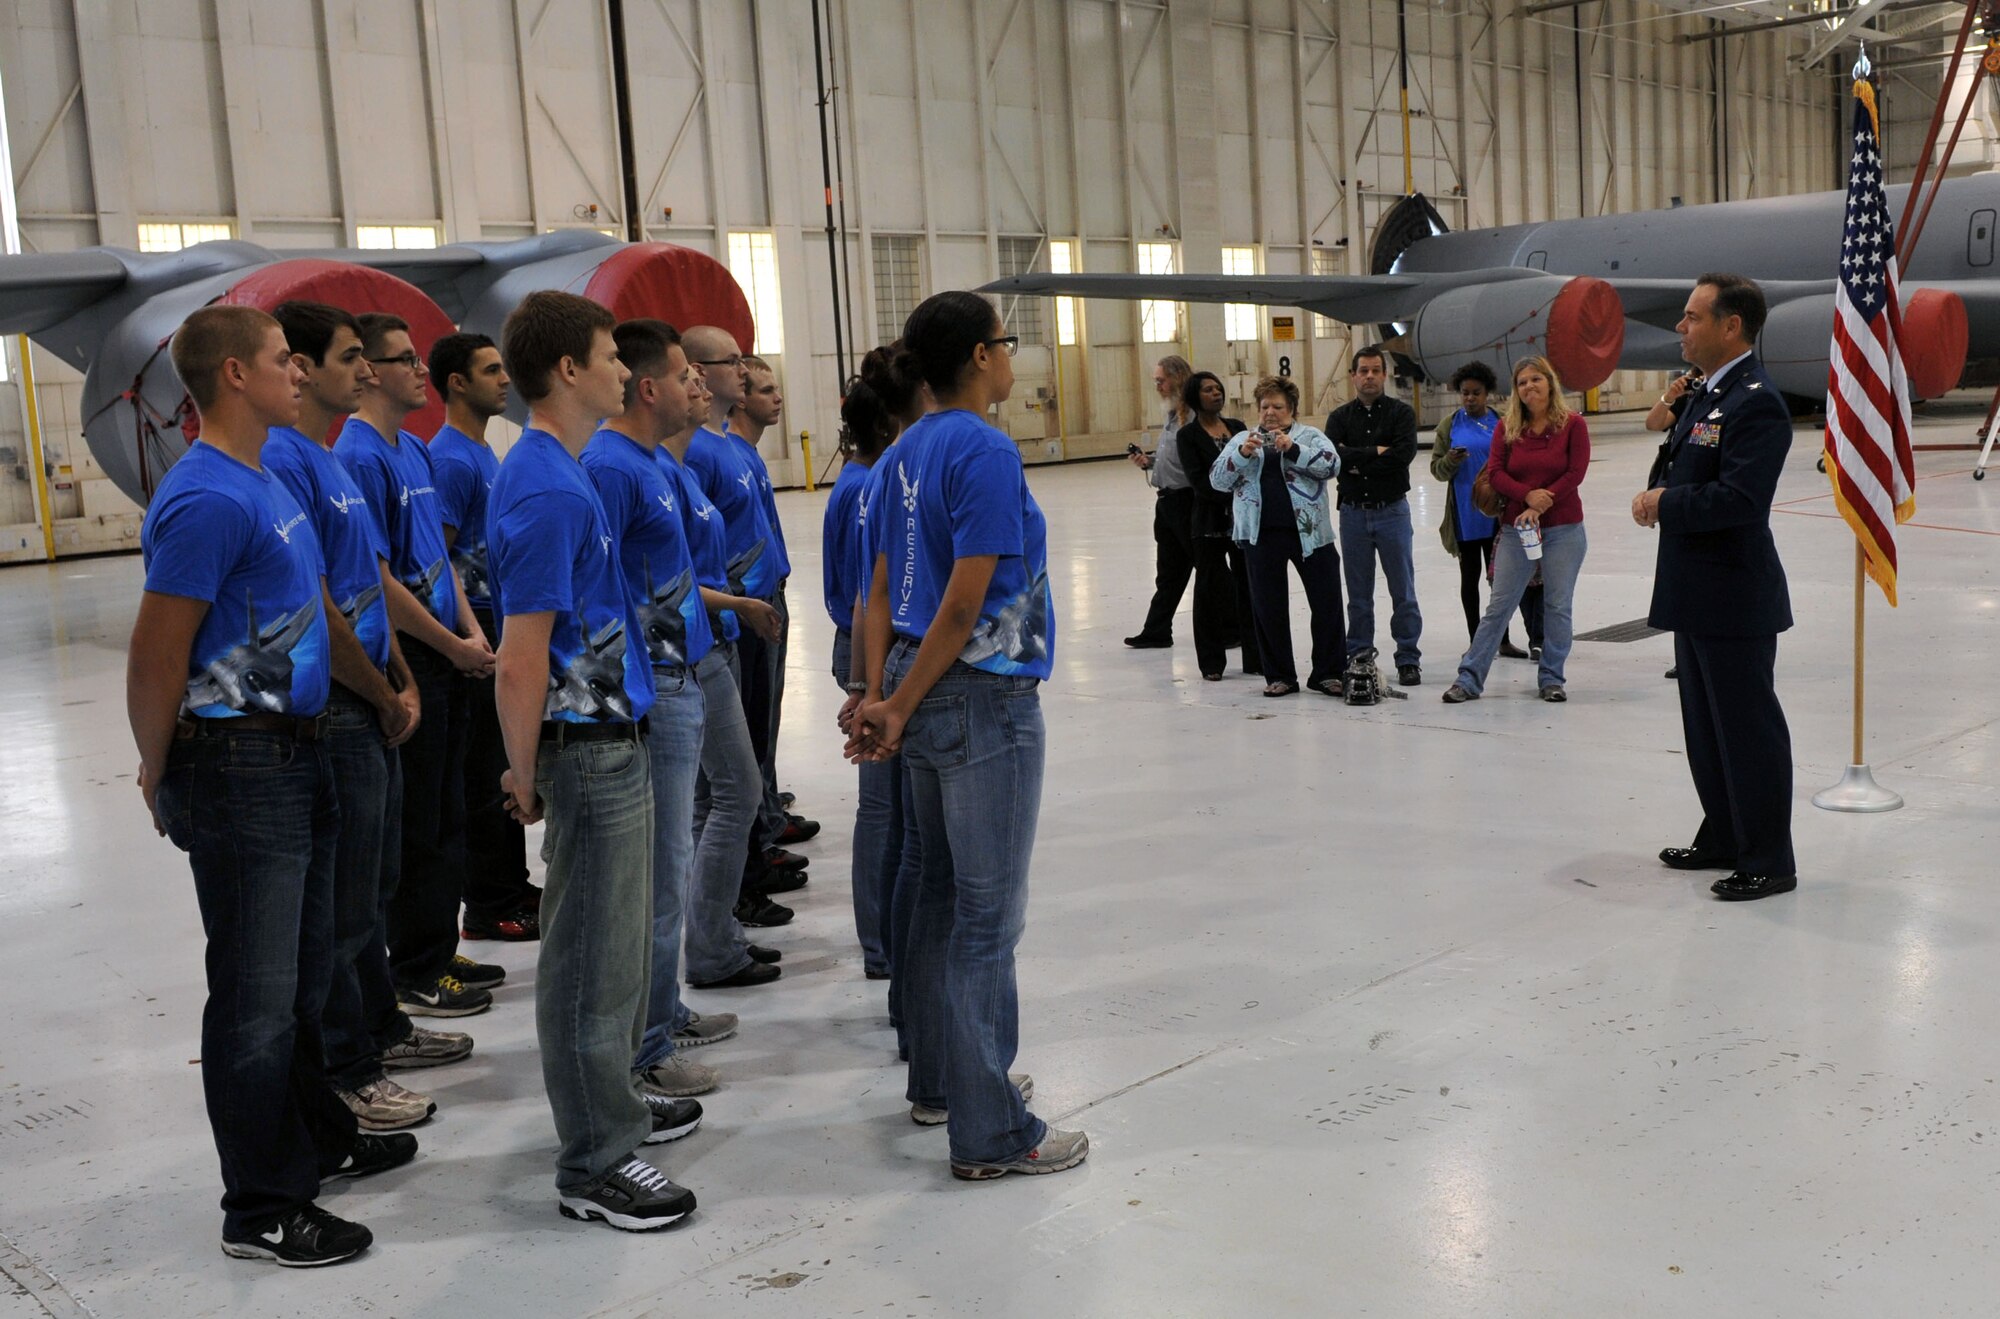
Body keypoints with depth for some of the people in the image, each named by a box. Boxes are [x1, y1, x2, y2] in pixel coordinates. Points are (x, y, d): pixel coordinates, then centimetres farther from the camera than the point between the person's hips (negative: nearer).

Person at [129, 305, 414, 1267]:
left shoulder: (265, 483, 13)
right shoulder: (206, 500, -19)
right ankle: (263, 1210, 13)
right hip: (239, 771, -10)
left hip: (294, 759, 10)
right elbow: (155, 657, -18)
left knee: (300, 974, 21)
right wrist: (160, 775, -6)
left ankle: (319, 1140, 37)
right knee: (256, 996, 1)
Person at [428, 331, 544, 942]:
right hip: (477, 636, -10)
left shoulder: (484, 453, 15)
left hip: (505, 628, 10)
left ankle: (513, 886, 26)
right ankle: (487, 908, 7)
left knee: (505, 769, 16)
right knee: (483, 775, -2)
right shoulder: (451, 459, -15)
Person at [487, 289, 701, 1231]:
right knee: (591, 960, 0)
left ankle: (611, 1103, 35)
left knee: (615, 946, 20)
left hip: (612, 743, 10)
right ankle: (593, 1164, 11)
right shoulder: (546, 492, -21)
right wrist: (526, 778, -12)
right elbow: (521, 663, -21)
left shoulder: (558, 475, 12)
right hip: (588, 751, -10)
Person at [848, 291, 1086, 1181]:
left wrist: (879, 694, 3)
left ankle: (939, 1079, 30)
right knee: (989, 914, -3)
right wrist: (899, 710, -13)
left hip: (927, 693, 9)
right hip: (985, 697, -9)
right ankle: (990, 1133, 4)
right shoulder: (986, 453, -15)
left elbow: (881, 590, 10)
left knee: (945, 894, 18)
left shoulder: (909, 452, 11)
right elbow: (965, 604, -19)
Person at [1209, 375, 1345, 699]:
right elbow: (1218, 480, 2)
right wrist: (1243, 453, -14)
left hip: (1308, 532, -1)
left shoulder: (1310, 436, 9)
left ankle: (1329, 673, 13)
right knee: (1268, 605, 6)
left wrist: (1292, 449, -20)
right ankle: (1279, 677, 17)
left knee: (1327, 602, 1)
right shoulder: (1242, 439, 13)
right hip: (1261, 535, 1)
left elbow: (1331, 465, -9)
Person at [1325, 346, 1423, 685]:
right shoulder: (1339, 417, 7)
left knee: (1403, 591, 1)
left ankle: (1408, 660, 8)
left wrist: (1357, 461, -13)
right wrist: (1376, 452, -15)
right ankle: (1357, 657, 17)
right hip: (1353, 513, 2)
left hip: (1392, 511, -2)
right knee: (1358, 593, 9)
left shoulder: (1401, 412, 0)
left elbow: (1405, 453, -17)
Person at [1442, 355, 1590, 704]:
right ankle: (1469, 679, 2)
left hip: (1564, 529, -1)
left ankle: (1551, 678, 16)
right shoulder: (1507, 427, 4)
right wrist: (1527, 495, -18)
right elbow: (1495, 472, -2)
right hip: (1517, 529, 1)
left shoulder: (1572, 424, -2)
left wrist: (1540, 506, -15)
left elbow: (1575, 473, -8)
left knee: (1558, 606, 4)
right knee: (1499, 605, 1)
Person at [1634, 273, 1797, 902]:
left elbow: (1738, 497, -28)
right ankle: (1723, 839, 33)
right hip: (1697, 595, 10)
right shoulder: (1707, 395, 13)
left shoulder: (1757, 403, -18)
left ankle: (1768, 861, 11)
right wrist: (1656, 491, 0)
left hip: (1735, 599, -10)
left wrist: (1664, 505, -15)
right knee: (1706, 727, 19)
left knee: (1749, 730, 0)